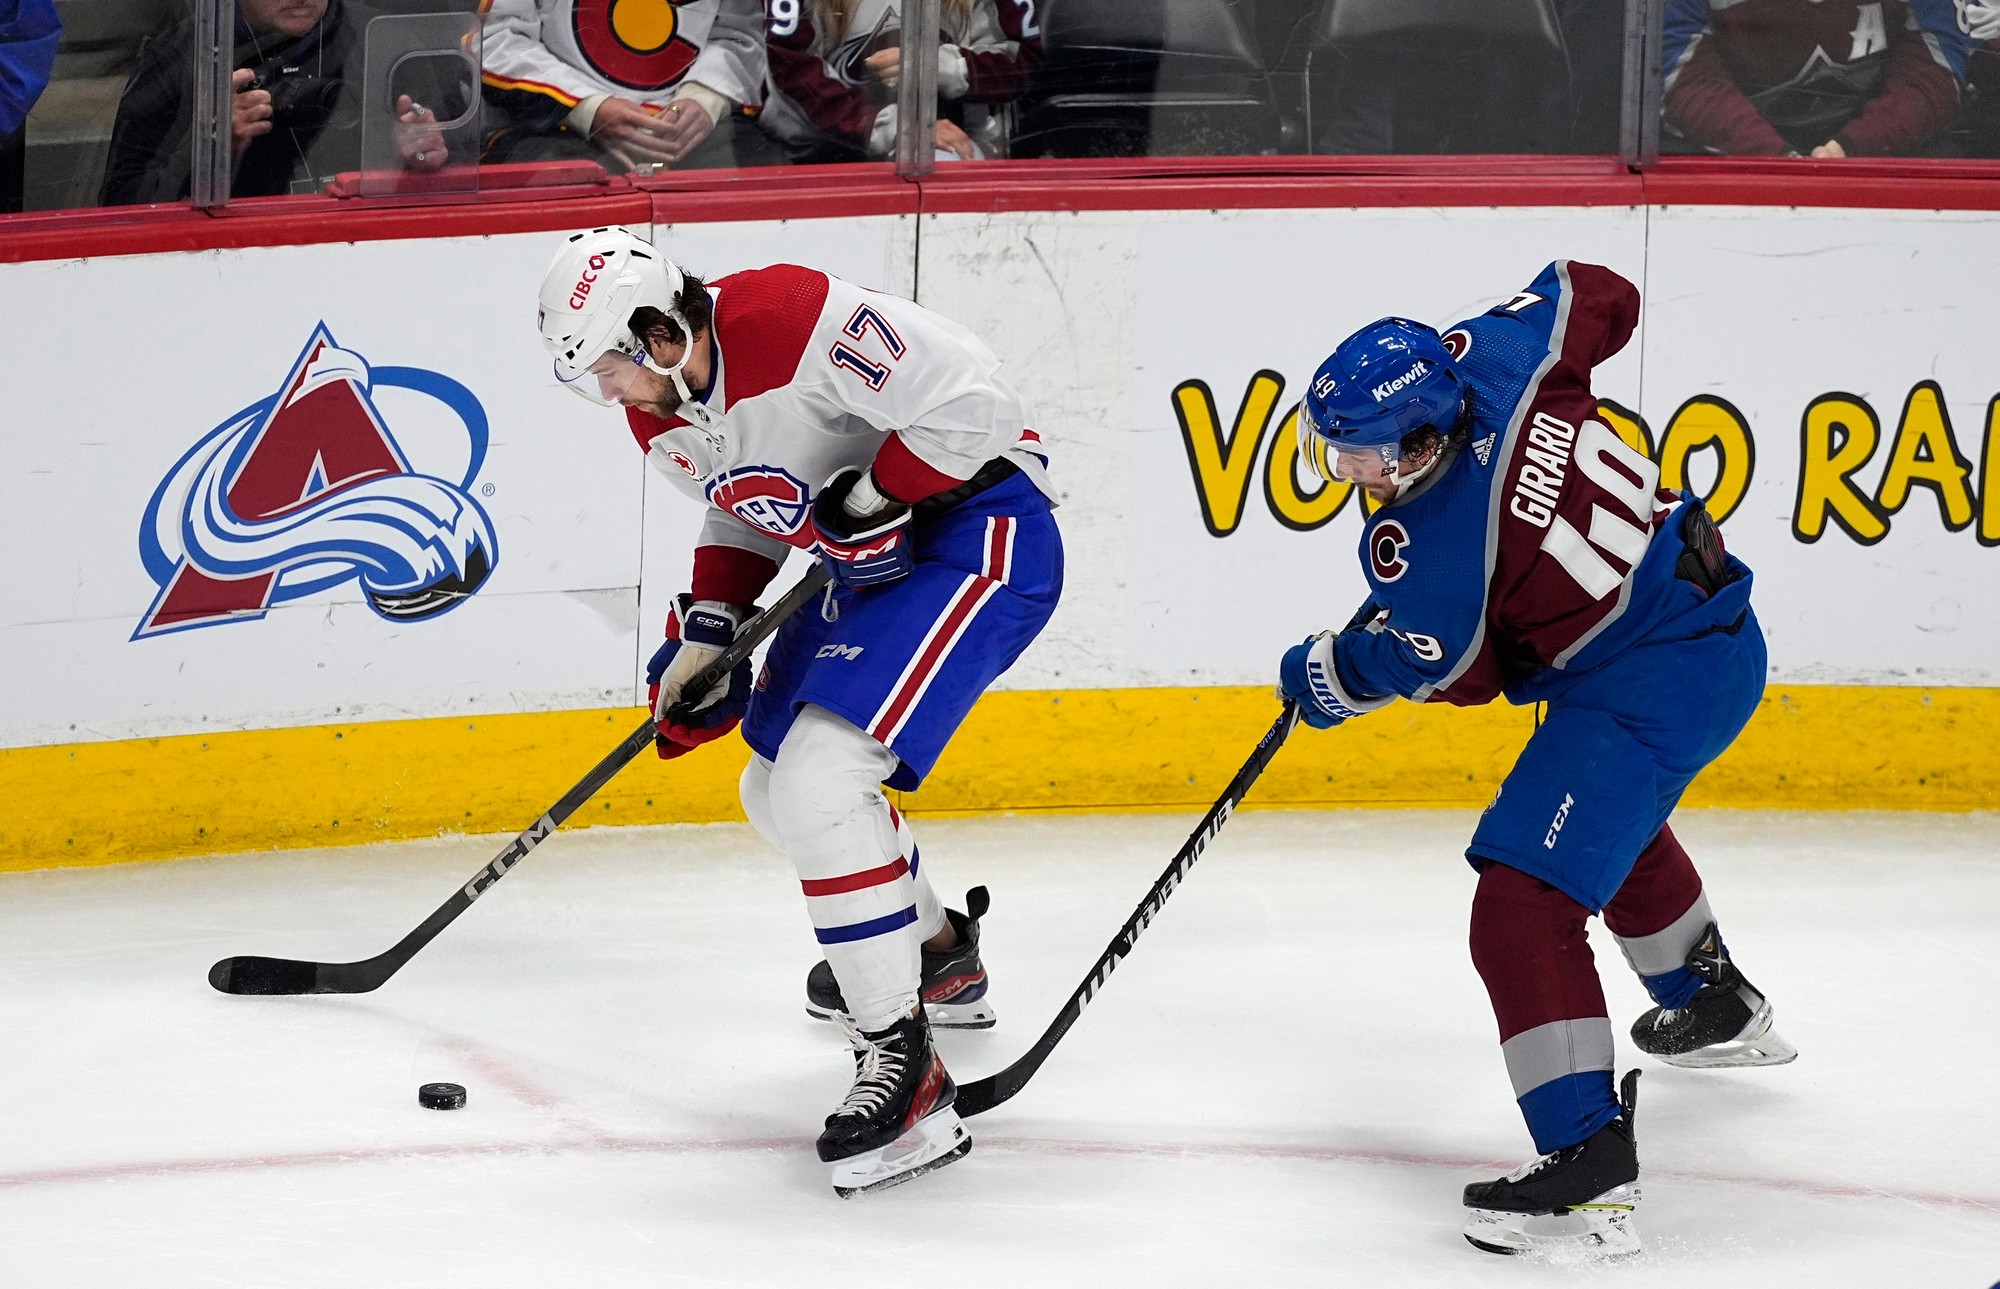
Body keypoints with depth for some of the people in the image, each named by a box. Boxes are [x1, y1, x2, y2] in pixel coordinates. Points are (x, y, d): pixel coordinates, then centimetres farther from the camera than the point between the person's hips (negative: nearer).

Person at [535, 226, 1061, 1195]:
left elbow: (975, 399, -28)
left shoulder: (792, 319, -28)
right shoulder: (660, 409, 1)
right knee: (779, 792, 20)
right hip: (878, 563, 10)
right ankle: (940, 956, 46)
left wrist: (869, 501, -23)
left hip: (979, 530, -10)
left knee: (820, 778, -23)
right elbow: (741, 515, 18)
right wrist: (707, 629, 5)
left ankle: (904, 1069, -21)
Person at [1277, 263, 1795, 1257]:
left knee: (1523, 904, -16)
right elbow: (1600, 296, 7)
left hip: (1646, 685, -10)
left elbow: (1443, 671, -7)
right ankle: (1716, 1006, 62)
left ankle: (1588, 1159, -23)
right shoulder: (1488, 362, -11)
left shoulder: (1425, 557, -27)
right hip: (1719, 626, 10)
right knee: (1611, 810, 38)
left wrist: (1324, 677, 11)